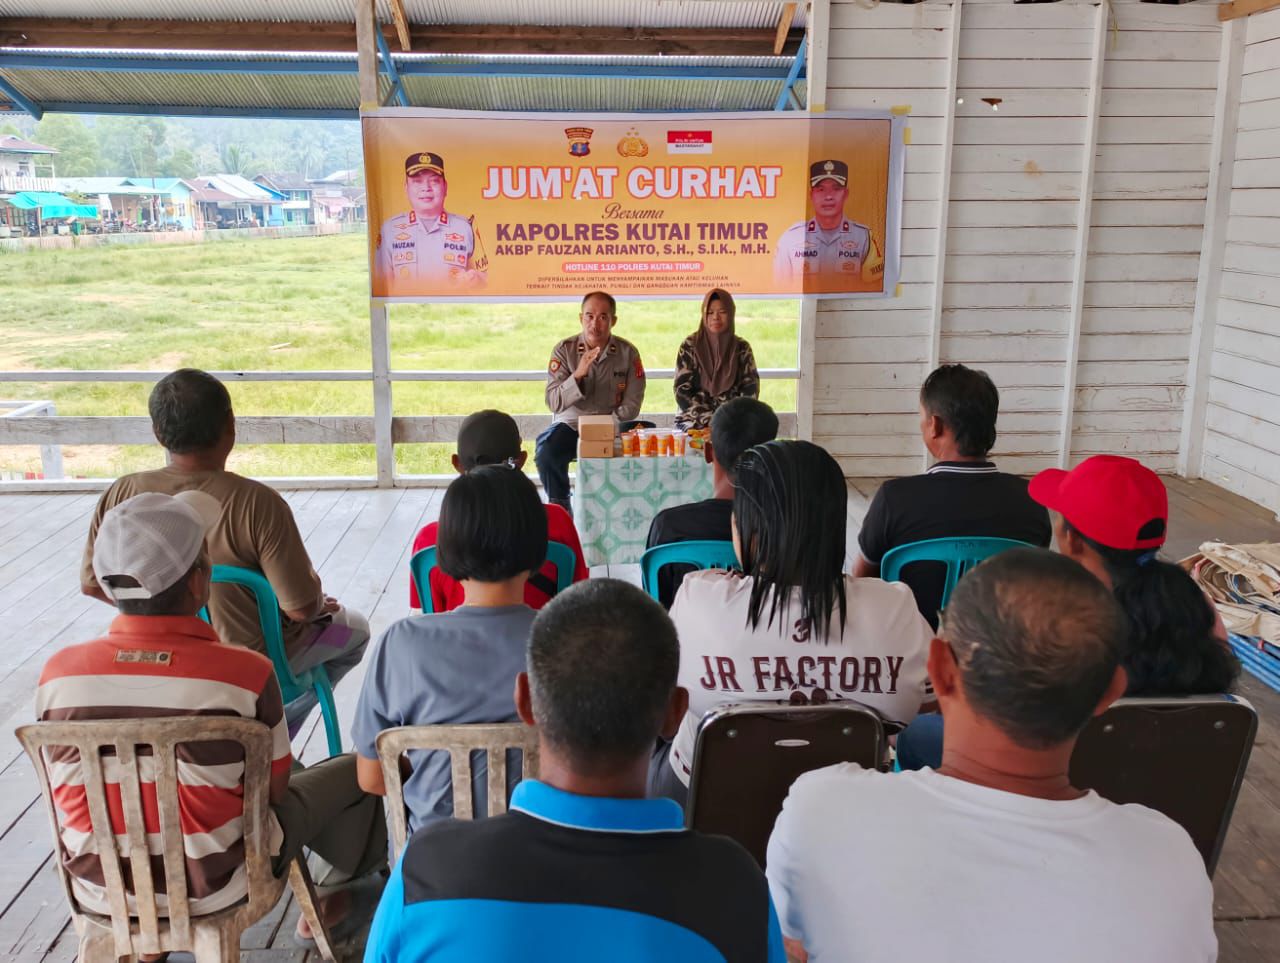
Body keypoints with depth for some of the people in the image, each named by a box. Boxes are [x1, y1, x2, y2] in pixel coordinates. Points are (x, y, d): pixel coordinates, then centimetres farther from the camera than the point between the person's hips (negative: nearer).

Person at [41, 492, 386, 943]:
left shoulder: (58, 672, -15)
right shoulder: (245, 673, -25)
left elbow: (66, 787, 0)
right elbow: (274, 788, -12)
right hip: (213, 886, -4)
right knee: (357, 770, 18)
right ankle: (336, 897, 40)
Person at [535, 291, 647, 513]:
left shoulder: (627, 352, 0)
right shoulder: (564, 350, -2)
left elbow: (631, 406, -1)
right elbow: (554, 403, -10)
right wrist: (578, 374, -24)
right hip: (570, 424, 0)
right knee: (546, 452, -31)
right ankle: (560, 509, -6)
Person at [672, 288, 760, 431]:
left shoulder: (742, 347, 7)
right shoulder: (690, 346, 1)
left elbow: (750, 390, 1)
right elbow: (682, 392, -4)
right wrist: (711, 421, -15)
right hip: (695, 421, -1)